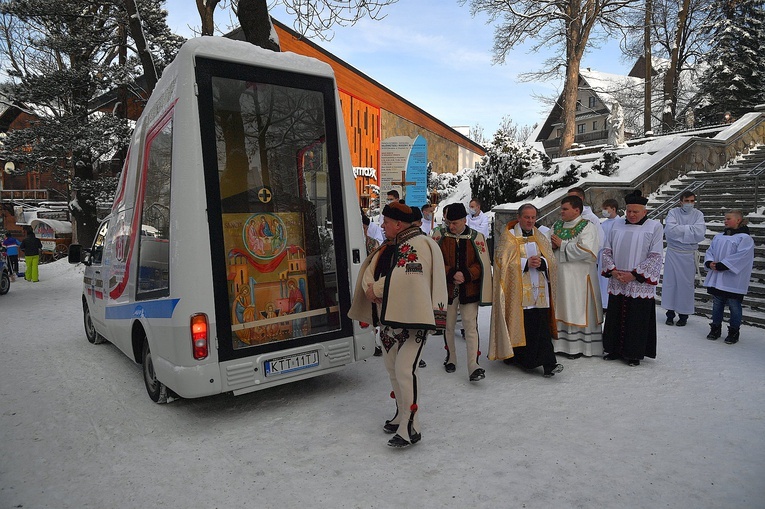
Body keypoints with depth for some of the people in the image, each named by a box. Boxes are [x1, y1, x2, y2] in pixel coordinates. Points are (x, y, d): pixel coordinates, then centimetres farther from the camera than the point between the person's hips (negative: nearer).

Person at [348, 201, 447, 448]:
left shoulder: (418, 245, -15)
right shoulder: (389, 246, 14)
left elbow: (403, 279, -26)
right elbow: (370, 270, 10)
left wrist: (376, 289, -14)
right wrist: (370, 287, -12)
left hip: (411, 319, -9)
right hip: (388, 318, 10)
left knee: (405, 370, -11)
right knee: (392, 367, 16)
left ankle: (410, 427, 0)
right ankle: (402, 413, 33)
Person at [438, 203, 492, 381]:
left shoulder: (477, 238, -1)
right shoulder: (443, 238, 2)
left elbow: (482, 264, -3)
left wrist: (466, 275, -17)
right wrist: (451, 274, -17)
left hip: (469, 290, -2)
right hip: (448, 290, 2)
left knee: (471, 327, -6)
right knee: (449, 325, 13)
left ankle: (474, 366, -5)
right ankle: (451, 358, 31)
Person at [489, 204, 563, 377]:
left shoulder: (541, 238, 16)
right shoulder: (508, 237, 2)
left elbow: (551, 261, 11)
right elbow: (503, 261, -7)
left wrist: (541, 262, -11)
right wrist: (526, 263, -15)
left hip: (539, 290, 3)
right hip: (517, 290, -3)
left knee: (542, 327, -2)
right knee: (520, 324, -1)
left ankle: (548, 364, 1)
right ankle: (513, 356, 17)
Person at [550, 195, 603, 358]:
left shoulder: (587, 227, -7)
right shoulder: (556, 226, 13)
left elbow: (586, 250, -21)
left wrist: (562, 245, -14)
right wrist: (552, 245, -6)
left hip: (578, 278, -6)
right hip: (559, 275, 6)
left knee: (577, 310, 0)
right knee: (561, 309, 8)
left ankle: (578, 346, 8)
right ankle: (561, 343, 16)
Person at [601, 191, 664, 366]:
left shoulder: (655, 226, -2)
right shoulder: (617, 224, 8)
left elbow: (655, 257, -8)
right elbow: (607, 251, 9)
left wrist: (634, 274, -14)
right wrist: (613, 270, -6)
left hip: (640, 284, -3)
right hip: (617, 283, 4)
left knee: (637, 320, 3)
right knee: (615, 317, 9)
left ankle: (635, 354, 16)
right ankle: (615, 349, 23)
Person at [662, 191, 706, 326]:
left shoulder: (698, 215, -1)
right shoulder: (673, 212, -2)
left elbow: (700, 234, -16)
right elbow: (669, 230, -18)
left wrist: (679, 230, -12)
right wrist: (689, 229, -12)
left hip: (689, 255, 0)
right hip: (673, 253, 0)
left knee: (686, 284, 6)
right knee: (670, 282, 6)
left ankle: (684, 315, 19)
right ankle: (670, 313, 18)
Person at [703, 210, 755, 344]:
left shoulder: (745, 238, -7)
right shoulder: (718, 237, 13)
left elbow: (740, 257, -16)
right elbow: (710, 251, 12)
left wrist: (721, 265, -19)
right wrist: (710, 262, -8)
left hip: (733, 281, -6)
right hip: (716, 278, 6)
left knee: (734, 306, 4)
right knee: (717, 304, 13)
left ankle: (734, 332, 17)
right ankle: (716, 328, 25)